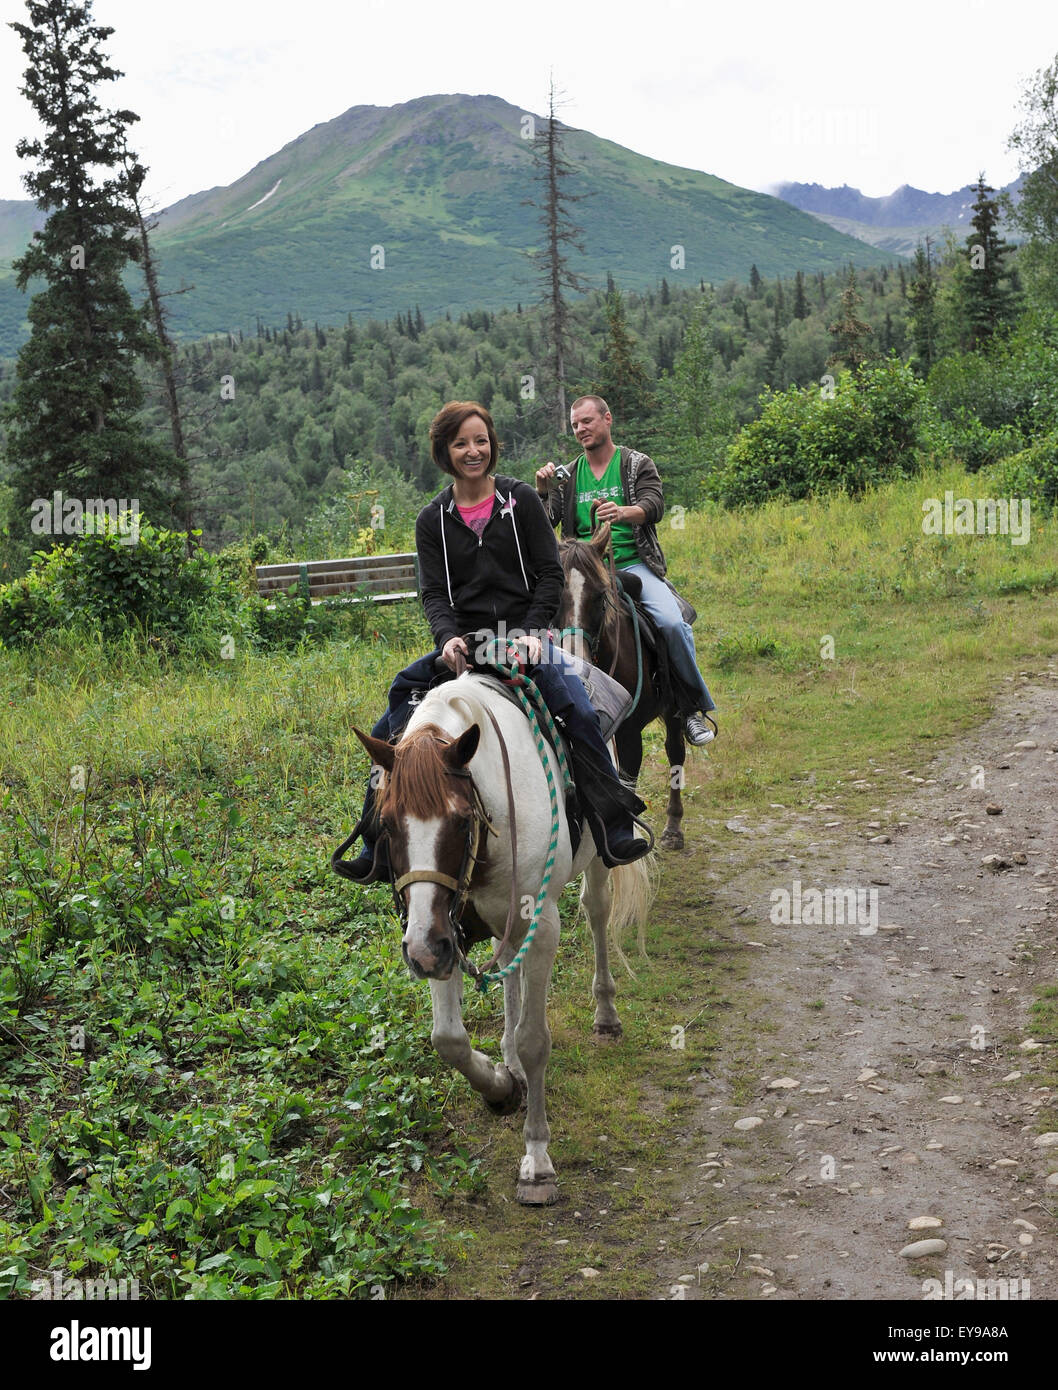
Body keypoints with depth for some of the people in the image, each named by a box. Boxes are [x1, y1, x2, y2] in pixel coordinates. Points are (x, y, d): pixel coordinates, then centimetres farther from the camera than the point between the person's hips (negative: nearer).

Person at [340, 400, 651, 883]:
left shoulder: (521, 500, 4)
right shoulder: (432, 520, 9)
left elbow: (551, 574, 1)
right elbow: (433, 592, 1)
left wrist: (531, 633, -15)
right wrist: (449, 637, -21)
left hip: (524, 631, -2)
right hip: (463, 641, 2)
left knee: (578, 710, -28)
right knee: (399, 696, -17)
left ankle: (615, 832, -22)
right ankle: (380, 846, -11)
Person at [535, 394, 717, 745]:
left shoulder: (638, 464, 9)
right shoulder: (568, 475, 17)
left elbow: (654, 506, -8)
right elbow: (546, 522, 9)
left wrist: (623, 512, -30)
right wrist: (542, 491, -11)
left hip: (634, 564, -2)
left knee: (671, 621, -26)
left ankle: (695, 706, -9)